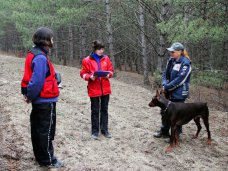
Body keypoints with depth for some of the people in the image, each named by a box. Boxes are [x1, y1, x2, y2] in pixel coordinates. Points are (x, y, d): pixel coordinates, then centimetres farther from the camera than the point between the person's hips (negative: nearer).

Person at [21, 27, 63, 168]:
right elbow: (37, 81, -26)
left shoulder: (34, 54, 8)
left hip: (39, 100, 9)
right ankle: (47, 160, 16)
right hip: (46, 100, -9)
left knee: (37, 128, 18)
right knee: (46, 130, 3)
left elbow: (30, 77, 10)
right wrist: (30, 96, -11)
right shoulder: (41, 58, -22)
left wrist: (28, 94, 8)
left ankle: (40, 155, 33)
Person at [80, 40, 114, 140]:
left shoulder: (106, 58, 4)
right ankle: (95, 131, 16)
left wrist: (109, 74, -11)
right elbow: (83, 73, -3)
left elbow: (111, 70, 11)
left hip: (105, 88, 3)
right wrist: (90, 77, -21)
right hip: (94, 89, -3)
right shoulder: (87, 60, -6)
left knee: (104, 109, 11)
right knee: (95, 111, 6)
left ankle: (104, 130, 22)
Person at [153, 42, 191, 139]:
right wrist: (164, 85, -8)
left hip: (179, 94, -8)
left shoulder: (185, 63, -17)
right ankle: (164, 131, 31)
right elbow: (165, 74, 10)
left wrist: (167, 87, -16)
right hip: (169, 92, 8)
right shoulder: (171, 60, 6)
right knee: (164, 111, 15)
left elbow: (180, 80, -22)